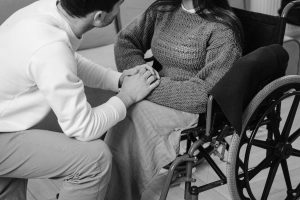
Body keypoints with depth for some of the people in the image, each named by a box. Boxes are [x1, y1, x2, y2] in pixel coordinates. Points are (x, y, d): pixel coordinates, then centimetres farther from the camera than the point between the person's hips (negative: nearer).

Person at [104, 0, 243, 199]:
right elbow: (126, 40, 13)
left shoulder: (222, 29, -15)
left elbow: (207, 90, -21)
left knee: (131, 115, -27)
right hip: (163, 95, 6)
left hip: (201, 110, -6)